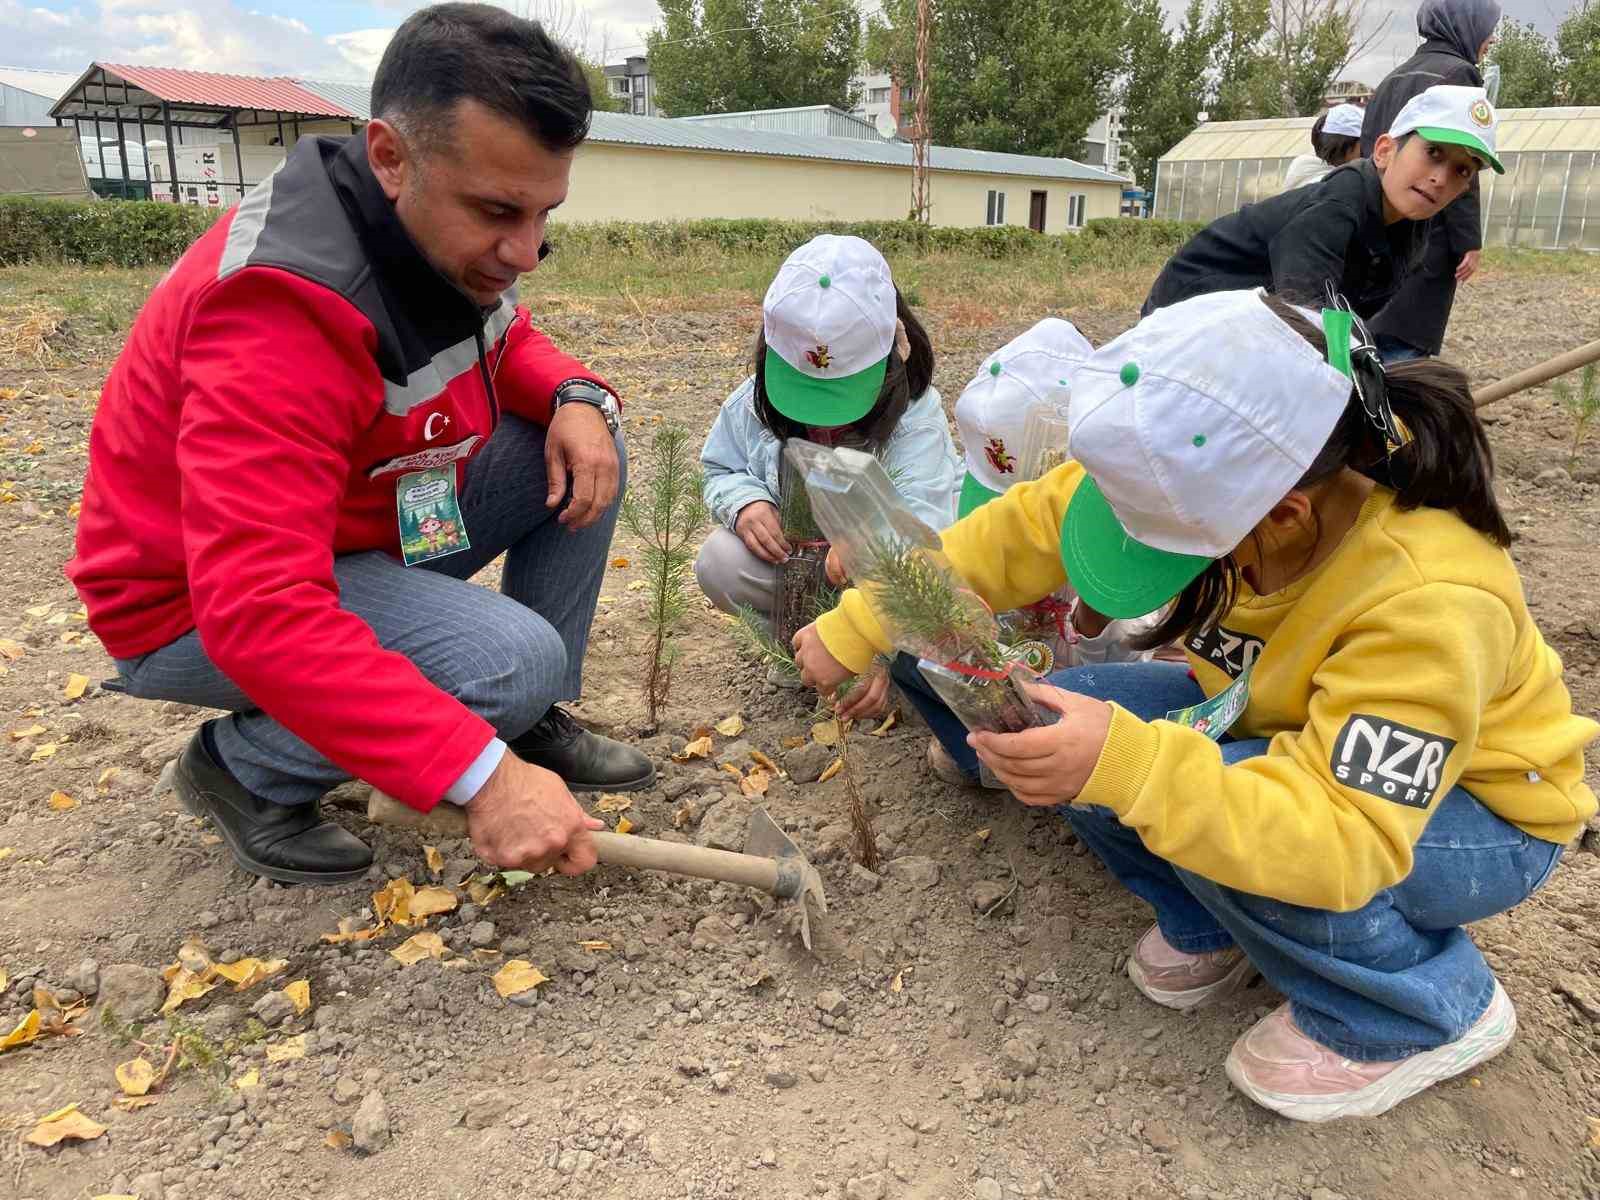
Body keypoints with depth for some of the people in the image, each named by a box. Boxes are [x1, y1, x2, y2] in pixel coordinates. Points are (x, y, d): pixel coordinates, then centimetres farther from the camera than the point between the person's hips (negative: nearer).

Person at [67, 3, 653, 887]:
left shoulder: (449, 235, -9)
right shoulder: (278, 318, -35)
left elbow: (507, 342, 11)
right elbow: (261, 614, -40)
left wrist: (574, 396, -14)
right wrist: (479, 773, -42)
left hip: (372, 526, 8)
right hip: (200, 611, -8)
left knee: (581, 452, -6)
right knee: (517, 660, -29)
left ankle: (536, 717, 6)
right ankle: (246, 768, -4)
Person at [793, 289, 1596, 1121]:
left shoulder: (1430, 601, -38)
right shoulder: (1223, 474, -23)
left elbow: (1343, 838, -41)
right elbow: (1027, 527, -15)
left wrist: (1127, 764, -55)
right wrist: (856, 630, -14)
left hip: (1471, 808, -5)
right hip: (1292, 729, 5)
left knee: (1210, 813, -34)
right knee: (1063, 737, -15)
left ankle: (1428, 1010, -5)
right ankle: (1210, 922, 9)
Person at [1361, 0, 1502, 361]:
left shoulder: (1395, 77, 18)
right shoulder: (1457, 74, -6)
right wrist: (1470, 240, -13)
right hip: (1426, 238, -8)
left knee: (1378, 335, 10)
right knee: (1408, 341, -8)